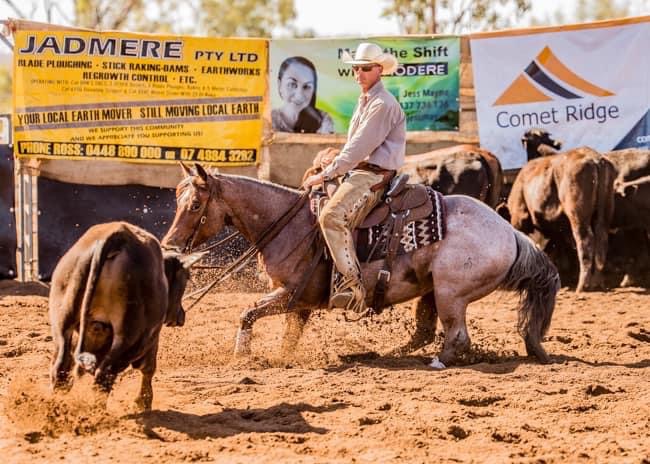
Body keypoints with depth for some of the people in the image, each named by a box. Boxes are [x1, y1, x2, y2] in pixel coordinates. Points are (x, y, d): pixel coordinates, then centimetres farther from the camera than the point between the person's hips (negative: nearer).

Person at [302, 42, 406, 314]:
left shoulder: (382, 105, -13)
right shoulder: (364, 101, 21)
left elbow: (359, 148, -18)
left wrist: (326, 174, -15)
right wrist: (334, 163, 12)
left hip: (373, 176, -11)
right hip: (358, 172, 11)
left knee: (332, 216, -30)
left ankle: (352, 285, -33)